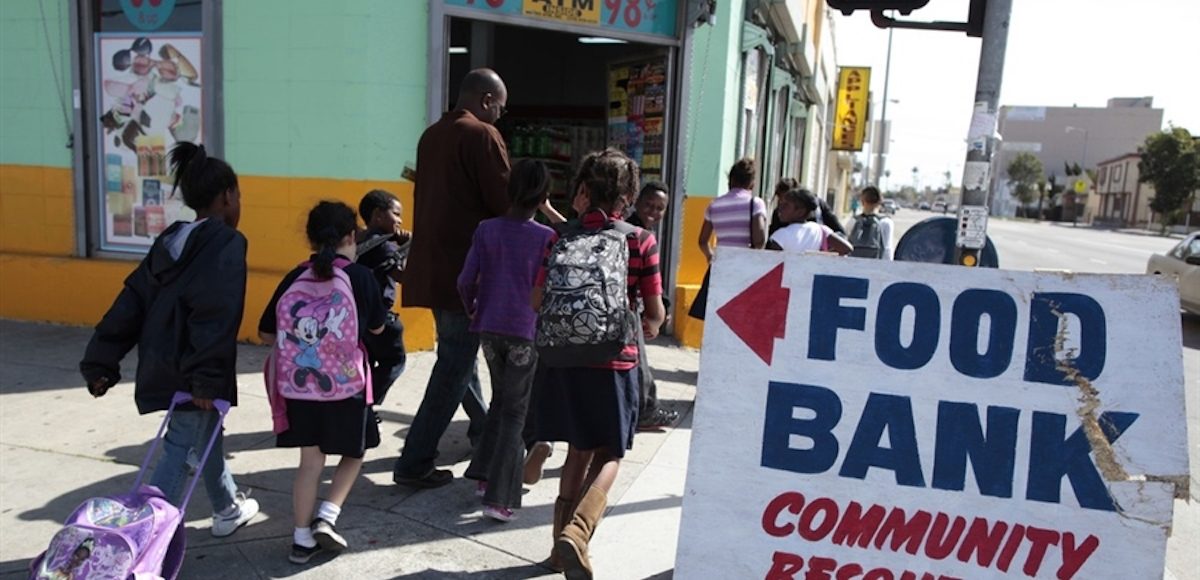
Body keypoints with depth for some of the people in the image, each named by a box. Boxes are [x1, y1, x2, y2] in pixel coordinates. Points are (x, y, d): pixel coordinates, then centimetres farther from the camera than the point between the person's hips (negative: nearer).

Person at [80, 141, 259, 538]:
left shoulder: (172, 241, 11)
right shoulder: (228, 243, -12)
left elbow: (132, 302, 9)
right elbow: (217, 315, -23)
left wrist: (100, 363, 10)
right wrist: (207, 378, -24)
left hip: (162, 367, 8)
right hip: (193, 375, -8)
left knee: (208, 436, 25)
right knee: (179, 454, 0)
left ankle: (229, 510, 44)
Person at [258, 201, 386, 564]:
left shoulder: (295, 278, 0)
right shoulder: (361, 276, -7)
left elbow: (266, 333, 5)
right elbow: (377, 328, 5)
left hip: (300, 383, 3)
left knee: (310, 459, 13)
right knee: (354, 452, 19)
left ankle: (302, 539, 18)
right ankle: (327, 517, 5)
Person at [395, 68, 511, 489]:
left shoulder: (432, 135, 13)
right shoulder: (482, 135, -12)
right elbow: (506, 202, -16)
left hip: (432, 265, 9)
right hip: (467, 269, -9)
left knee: (457, 354, 22)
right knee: (454, 366, -2)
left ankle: (483, 426, 39)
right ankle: (415, 463, 1)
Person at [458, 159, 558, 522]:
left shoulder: (486, 229, -2)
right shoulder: (546, 237, -9)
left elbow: (466, 280, -3)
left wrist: (472, 310, 14)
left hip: (489, 328, 4)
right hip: (525, 332, -3)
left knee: (500, 399, 23)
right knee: (515, 410, 4)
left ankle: (485, 475, 26)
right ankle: (499, 498, 0)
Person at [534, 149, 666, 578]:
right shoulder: (641, 241, -7)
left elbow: (537, 301, 3)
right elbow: (656, 313, -5)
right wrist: (646, 327, 17)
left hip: (565, 357, 3)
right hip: (615, 360, -3)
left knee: (579, 449, 20)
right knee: (609, 455, 13)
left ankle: (564, 542, 24)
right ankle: (576, 531, -9)